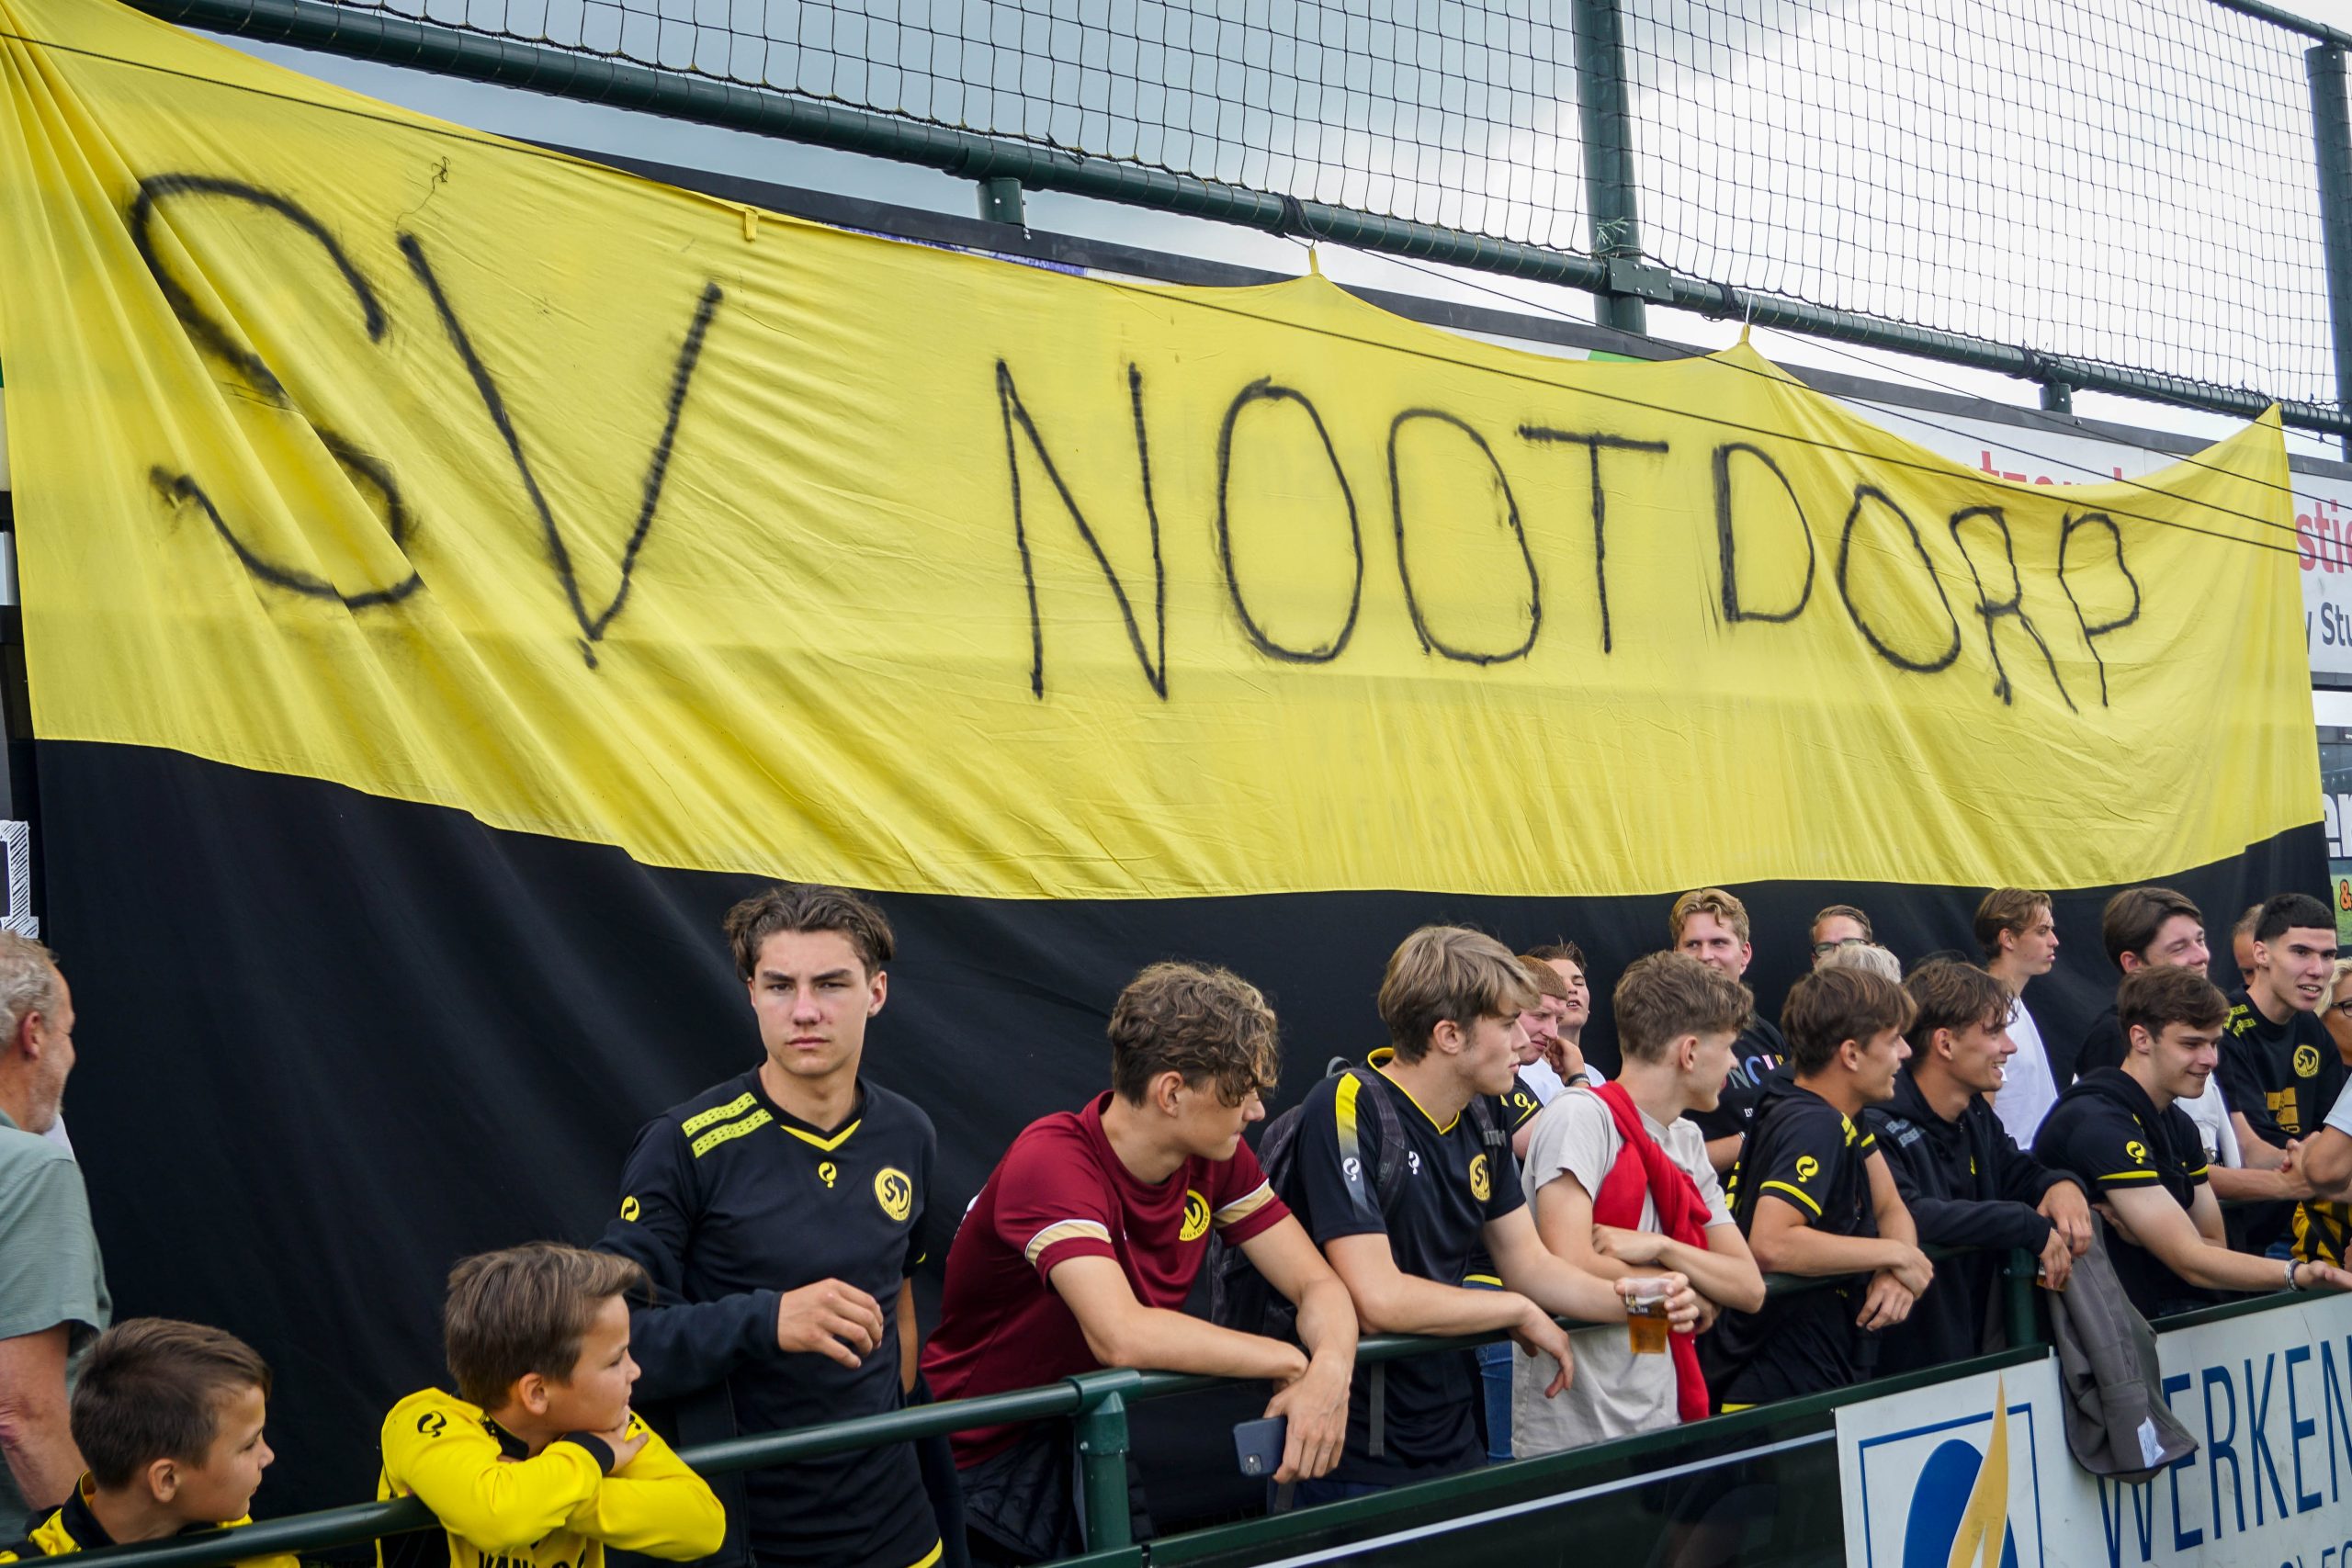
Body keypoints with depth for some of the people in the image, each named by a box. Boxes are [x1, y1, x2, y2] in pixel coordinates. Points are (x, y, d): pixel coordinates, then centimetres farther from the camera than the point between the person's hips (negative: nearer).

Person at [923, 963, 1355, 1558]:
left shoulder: (1216, 1158, -4)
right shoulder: (1053, 1161, -25)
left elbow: (1316, 1284, -3)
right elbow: (1120, 1336, -36)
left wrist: (1330, 1371, -26)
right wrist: (1290, 1361, -26)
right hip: (988, 1459, -6)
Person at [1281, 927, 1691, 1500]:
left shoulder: (1481, 1117, 4)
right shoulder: (1348, 1109, -22)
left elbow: (1526, 1261, 9)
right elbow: (1379, 1299, -28)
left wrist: (1629, 1301, -9)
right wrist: (1522, 1312, -14)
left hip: (1452, 1445, 8)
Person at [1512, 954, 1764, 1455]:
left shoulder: (1688, 1140, 11)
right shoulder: (1581, 1116, -12)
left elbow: (1749, 1288, 4)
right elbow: (1569, 1266, -23)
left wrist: (1659, 1248, -14)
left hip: (1664, 1419, 7)